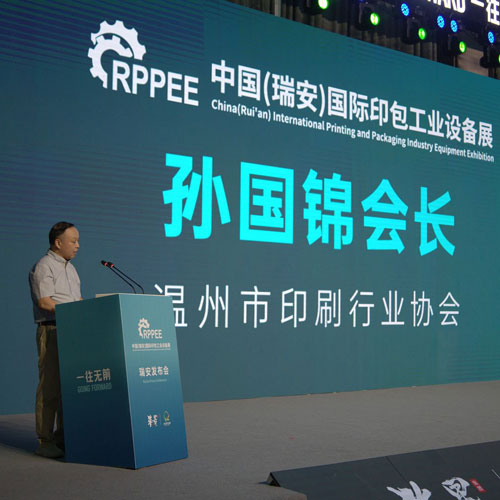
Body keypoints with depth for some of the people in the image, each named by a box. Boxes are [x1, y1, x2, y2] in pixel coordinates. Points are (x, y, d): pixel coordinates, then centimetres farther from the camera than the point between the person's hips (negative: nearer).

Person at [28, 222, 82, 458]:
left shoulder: (70, 268, 21)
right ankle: (44, 441, -4)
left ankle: (64, 437, 16)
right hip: (52, 331, -8)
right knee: (50, 386, -8)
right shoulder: (43, 267, -6)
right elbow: (45, 302, -16)